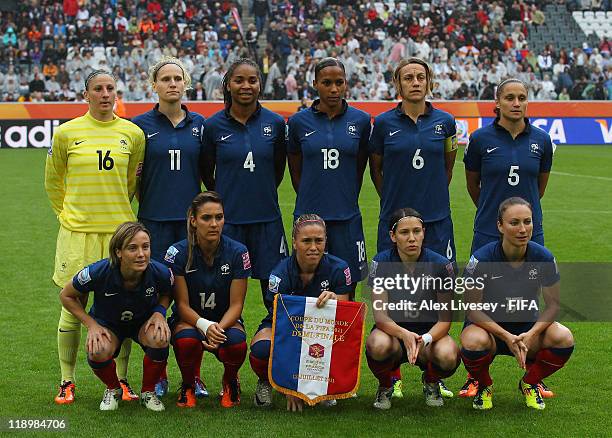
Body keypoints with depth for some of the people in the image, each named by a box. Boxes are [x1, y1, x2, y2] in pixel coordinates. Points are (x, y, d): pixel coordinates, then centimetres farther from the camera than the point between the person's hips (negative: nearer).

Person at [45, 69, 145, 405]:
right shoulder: (67, 132, 0)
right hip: (77, 231, -1)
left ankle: (121, 380, 16)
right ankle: (67, 381, 14)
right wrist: (66, 214, 12)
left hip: (119, 229, 1)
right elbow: (53, 180, 12)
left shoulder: (132, 133, 4)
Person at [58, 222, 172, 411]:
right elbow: (66, 296, -11)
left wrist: (159, 312, -19)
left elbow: (168, 293, 0)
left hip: (144, 322, 1)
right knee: (98, 352, -34)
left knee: (160, 339, -33)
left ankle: (148, 392, -3)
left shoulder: (160, 273, -27)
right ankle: (113, 389, 4)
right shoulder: (98, 272, -32)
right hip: (106, 323, -1)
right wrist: (91, 324, -18)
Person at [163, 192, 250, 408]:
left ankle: (230, 382, 3)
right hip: (189, 319, 0)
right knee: (187, 341, -36)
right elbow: (182, 304, -12)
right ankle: (188, 386, -2)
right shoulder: (177, 253, -14)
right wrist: (205, 325, -32)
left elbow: (236, 304, -9)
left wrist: (219, 328, -29)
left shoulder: (238, 252, -12)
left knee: (237, 344, -34)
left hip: (226, 320, 1)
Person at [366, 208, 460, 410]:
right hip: (393, 330, 0)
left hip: (429, 332, 0)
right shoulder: (381, 262, -12)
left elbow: (444, 319, -10)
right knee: (379, 346, -37)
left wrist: (425, 339, -32)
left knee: (448, 356, -34)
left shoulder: (441, 264, -12)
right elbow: (380, 315, -16)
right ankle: (385, 386, 0)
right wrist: (404, 335, -37)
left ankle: (431, 383, 5)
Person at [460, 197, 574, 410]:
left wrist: (531, 334, -23)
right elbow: (472, 309, -16)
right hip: (487, 324, -2)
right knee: (474, 342, -38)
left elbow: (553, 304, -5)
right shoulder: (482, 258, -20)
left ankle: (529, 383, 4)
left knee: (563, 338, -27)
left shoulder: (543, 257, -12)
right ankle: (484, 386, -1)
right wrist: (506, 337, -28)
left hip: (527, 326, 2)